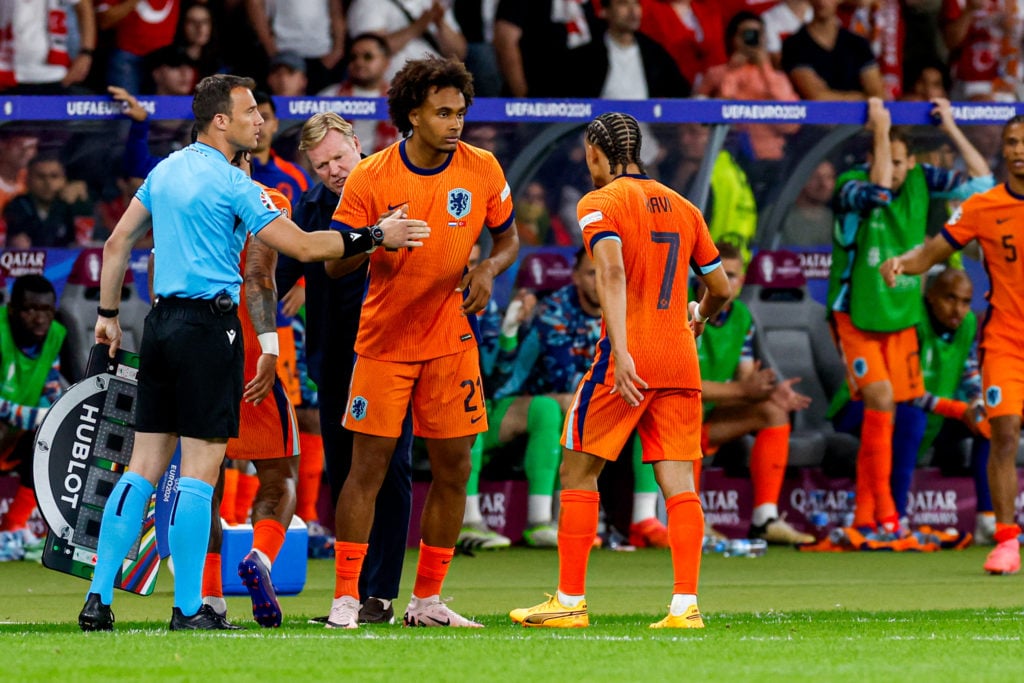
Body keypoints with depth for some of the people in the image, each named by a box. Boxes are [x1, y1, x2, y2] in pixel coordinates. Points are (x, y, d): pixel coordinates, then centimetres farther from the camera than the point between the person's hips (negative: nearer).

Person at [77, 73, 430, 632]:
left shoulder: (165, 170, 13)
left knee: (144, 465, 9)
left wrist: (108, 313, 24)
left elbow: (116, 243, 18)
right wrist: (376, 237, -4)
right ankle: (189, 609, -5)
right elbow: (303, 247, -12)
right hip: (209, 326, -8)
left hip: (161, 323, 8)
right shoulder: (230, 182, -11)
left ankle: (99, 598, 5)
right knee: (199, 469, -5)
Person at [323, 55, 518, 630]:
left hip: (451, 341, 3)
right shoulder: (371, 178, -11)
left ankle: (427, 600, 13)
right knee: (369, 468, -6)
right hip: (384, 342, -3)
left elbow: (509, 238, 11)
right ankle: (346, 599, -1)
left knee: (453, 470, 2)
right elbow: (334, 264, -8)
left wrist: (488, 269, -10)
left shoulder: (482, 170, -4)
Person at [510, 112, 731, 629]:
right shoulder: (683, 208, 14)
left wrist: (620, 351, -28)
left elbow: (612, 273, -20)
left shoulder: (600, 203, -3)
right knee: (678, 480, 2)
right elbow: (720, 288, 18)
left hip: (627, 358, -5)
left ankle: (570, 601, 6)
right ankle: (685, 603, -7)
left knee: (578, 471, 6)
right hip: (680, 362, 5)